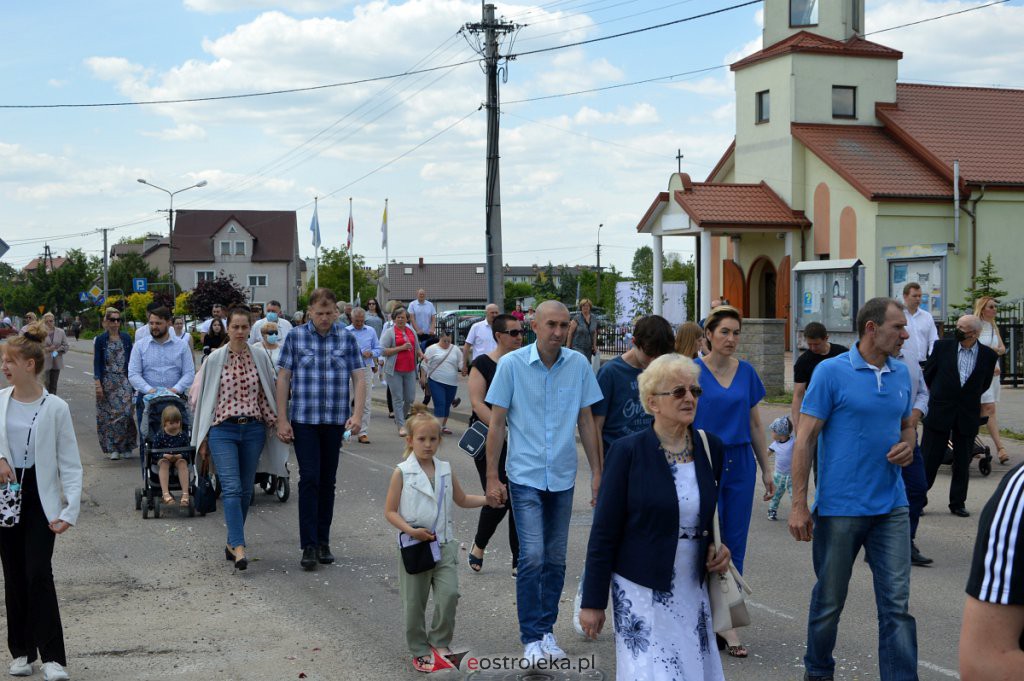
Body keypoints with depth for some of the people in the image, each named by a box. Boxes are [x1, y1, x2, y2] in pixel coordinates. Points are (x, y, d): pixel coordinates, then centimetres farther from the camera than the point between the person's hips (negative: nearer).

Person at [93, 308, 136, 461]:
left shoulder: (126, 338, 8)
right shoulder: (100, 340, 2)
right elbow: (96, 362, -1)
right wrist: (98, 384, -9)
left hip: (124, 381, 1)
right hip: (107, 381, -1)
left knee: (125, 412, -8)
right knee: (108, 414, 0)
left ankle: (126, 447, 2)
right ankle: (112, 448, 7)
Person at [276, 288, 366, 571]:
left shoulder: (346, 338, 3)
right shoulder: (295, 336, 0)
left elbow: (358, 378, 2)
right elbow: (283, 378, 1)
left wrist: (358, 414, -12)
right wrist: (282, 420, -4)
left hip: (336, 421, 2)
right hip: (303, 420, -2)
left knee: (328, 481, 9)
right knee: (309, 479, -8)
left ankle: (323, 542, 18)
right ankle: (309, 546, -4)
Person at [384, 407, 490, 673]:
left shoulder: (445, 470, 6)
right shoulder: (402, 473, -6)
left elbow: (462, 499, 21)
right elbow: (390, 511, -6)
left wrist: (489, 498, 8)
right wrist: (410, 530, -20)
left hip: (444, 544, 3)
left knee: (449, 594, -11)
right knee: (414, 602, 6)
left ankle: (439, 644, 7)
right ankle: (420, 651, 22)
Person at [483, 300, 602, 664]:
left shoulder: (579, 365, -2)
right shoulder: (511, 364, -9)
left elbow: (586, 421, 7)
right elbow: (496, 423, -3)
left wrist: (597, 472, 7)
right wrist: (492, 477, -4)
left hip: (563, 477, 3)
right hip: (525, 476, -3)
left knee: (556, 559, 10)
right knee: (532, 558, -9)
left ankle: (546, 630, 24)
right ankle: (532, 638, 3)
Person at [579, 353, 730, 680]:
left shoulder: (711, 448, 2)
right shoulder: (628, 451, -11)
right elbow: (604, 532, -8)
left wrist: (720, 548, -1)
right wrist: (592, 602, -8)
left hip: (693, 589, 4)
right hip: (642, 591, -4)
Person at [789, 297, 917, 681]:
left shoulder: (901, 374, 7)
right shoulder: (831, 372, -9)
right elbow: (804, 439, -9)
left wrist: (907, 446, -3)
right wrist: (799, 505, -13)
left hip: (891, 508, 4)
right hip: (840, 508, -4)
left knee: (897, 603, -1)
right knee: (829, 601, 11)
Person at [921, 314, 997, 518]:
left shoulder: (988, 355, -2)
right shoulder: (943, 346, -3)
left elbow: (984, 384, 12)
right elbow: (927, 376, 8)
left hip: (968, 416, 1)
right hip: (939, 413, -1)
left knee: (962, 463, 8)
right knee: (929, 460, 2)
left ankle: (958, 503, 20)